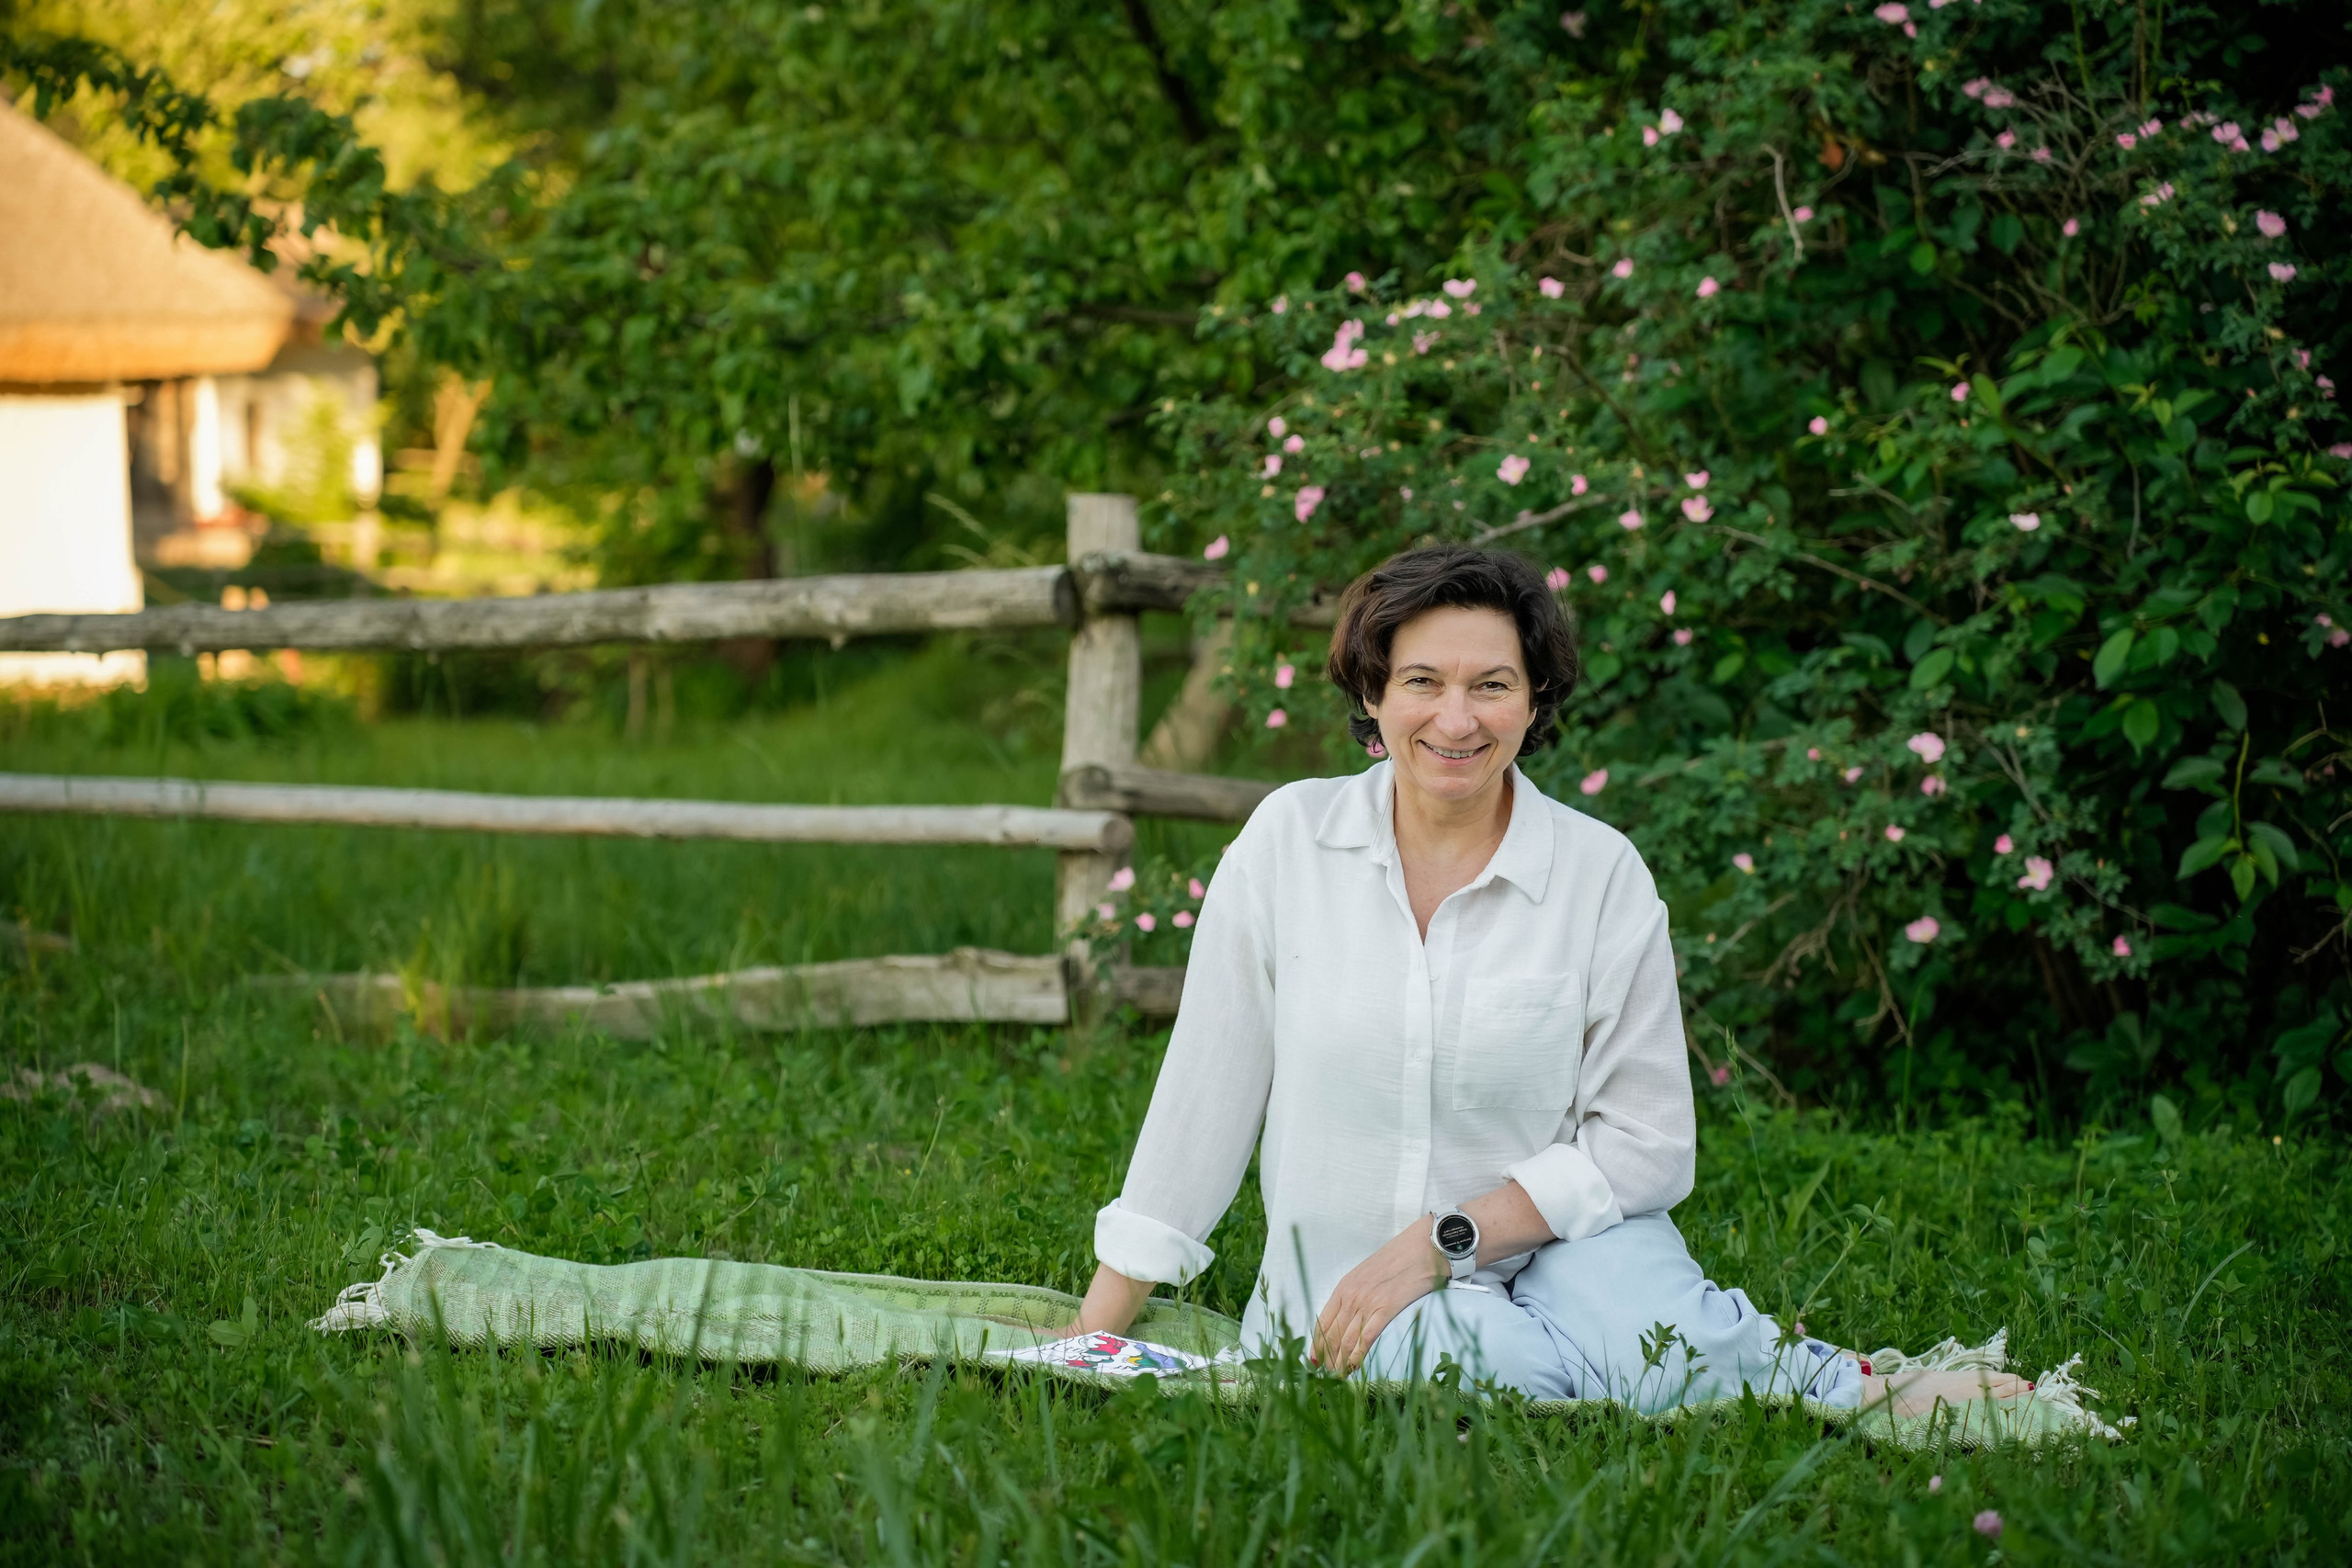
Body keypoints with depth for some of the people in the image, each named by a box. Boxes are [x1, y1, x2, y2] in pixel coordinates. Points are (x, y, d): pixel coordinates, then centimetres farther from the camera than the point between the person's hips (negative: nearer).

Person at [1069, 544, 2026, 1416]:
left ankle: (1874, 1398, -9)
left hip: (1552, 1249, 0)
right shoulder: (1290, 838, -2)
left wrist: (1439, 1243, -15)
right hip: (1342, 1302, 0)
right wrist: (1100, 1325, 3)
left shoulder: (1602, 874, -4)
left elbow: (1648, 1141, -4)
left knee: (1632, 1341, -35)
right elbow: (1205, 1090, 3)